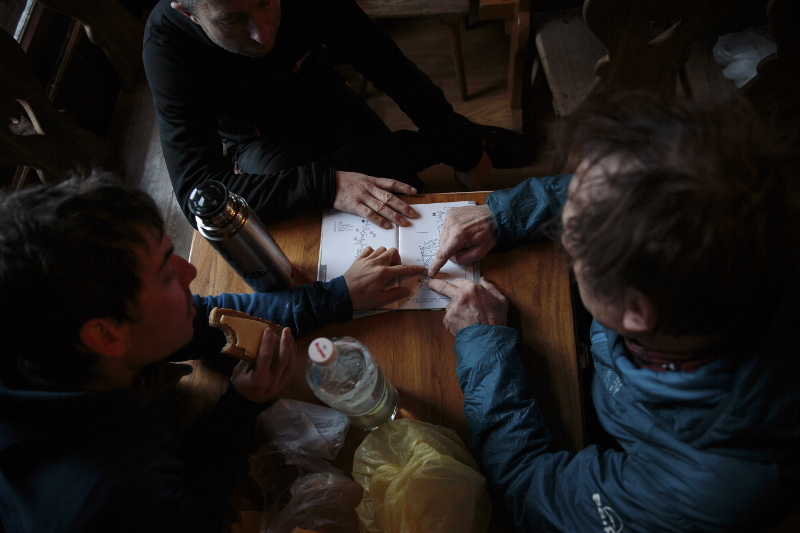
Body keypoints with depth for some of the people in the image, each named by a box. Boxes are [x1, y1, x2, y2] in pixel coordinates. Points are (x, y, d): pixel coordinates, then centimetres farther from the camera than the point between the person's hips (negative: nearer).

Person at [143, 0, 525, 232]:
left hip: (325, 101, 2)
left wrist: (464, 150, -17)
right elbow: (196, 192, -42)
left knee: (402, 198, -19)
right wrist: (328, 185, -52)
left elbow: (392, 69, -17)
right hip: (262, 138, -1)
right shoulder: (168, 44, -34)